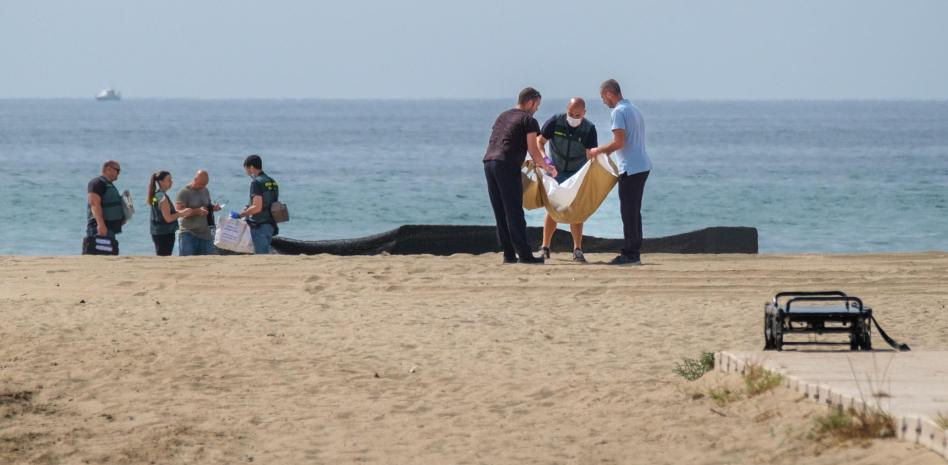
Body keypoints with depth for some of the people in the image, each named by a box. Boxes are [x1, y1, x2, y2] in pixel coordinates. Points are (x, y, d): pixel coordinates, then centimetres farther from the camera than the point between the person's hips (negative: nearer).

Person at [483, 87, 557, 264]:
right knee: (514, 212, -6)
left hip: (489, 162, 7)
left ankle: (509, 254, 9)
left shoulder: (502, 117, 23)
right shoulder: (528, 121, 0)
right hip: (507, 166, -7)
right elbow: (533, 150, -4)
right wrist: (547, 167, 13)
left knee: (500, 213, 8)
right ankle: (524, 254, -7)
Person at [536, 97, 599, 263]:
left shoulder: (589, 129, -15)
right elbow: (539, 141, -12)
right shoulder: (555, 122, -14)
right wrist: (544, 158, -30)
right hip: (555, 171, 0)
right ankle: (545, 248, 1)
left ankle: (577, 249, 0)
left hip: (577, 174, 0)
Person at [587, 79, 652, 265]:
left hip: (630, 169, -9)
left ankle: (630, 254, -5)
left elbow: (619, 142, -19)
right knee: (634, 211, 13)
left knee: (629, 211, -6)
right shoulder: (634, 109, 18)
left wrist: (598, 151, -4)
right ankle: (634, 253, 14)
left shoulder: (619, 112, -11)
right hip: (642, 166, 9)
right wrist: (607, 151, 25)